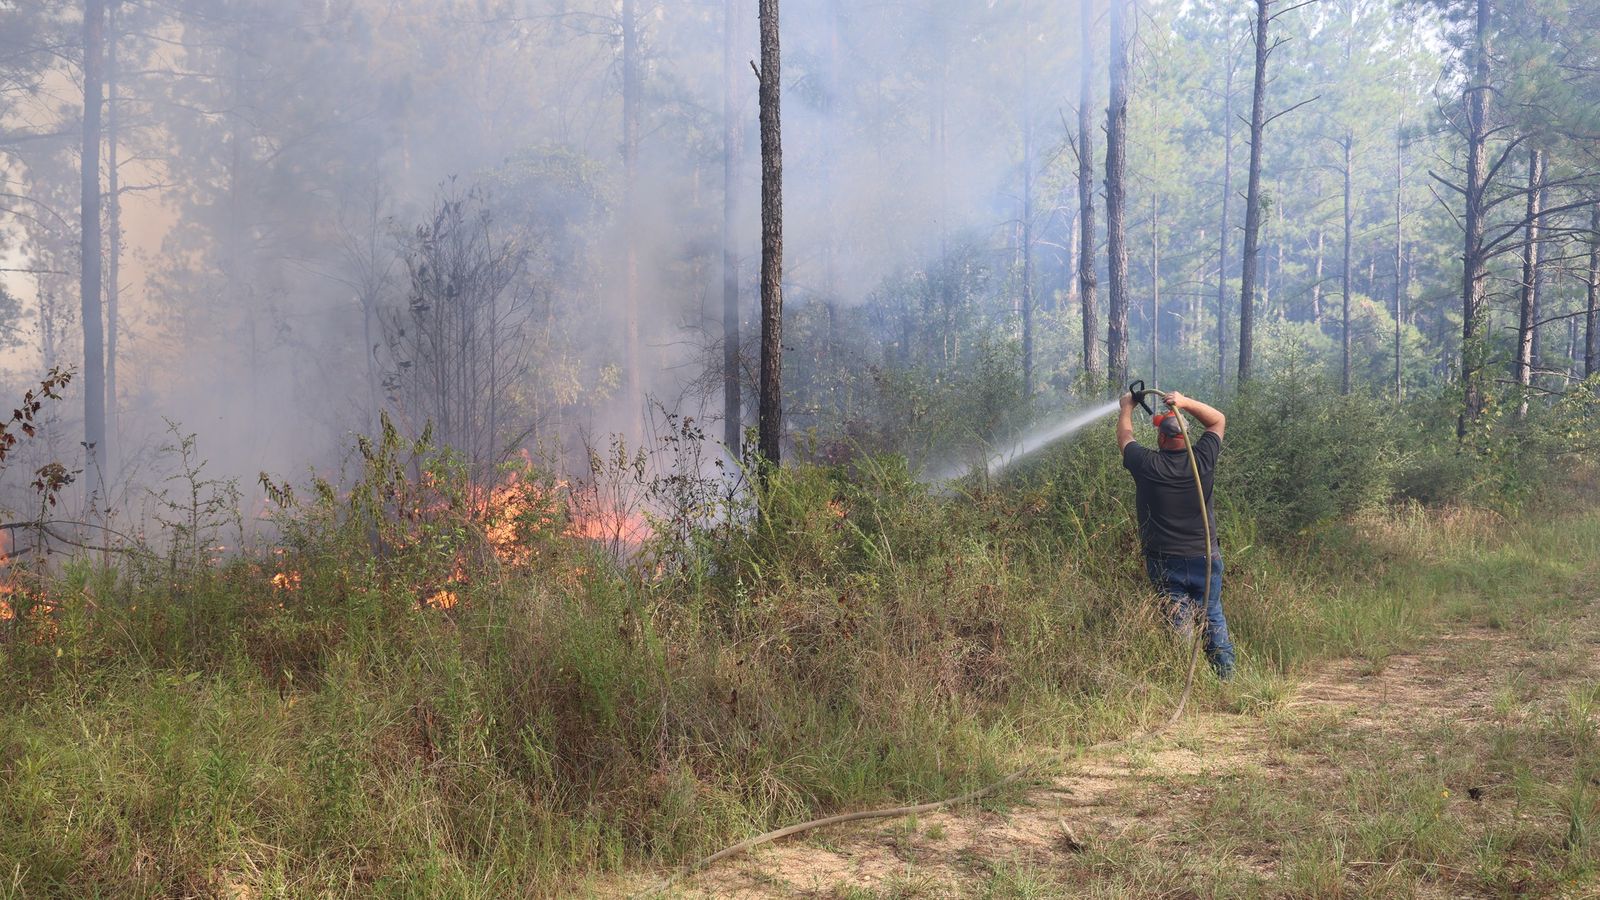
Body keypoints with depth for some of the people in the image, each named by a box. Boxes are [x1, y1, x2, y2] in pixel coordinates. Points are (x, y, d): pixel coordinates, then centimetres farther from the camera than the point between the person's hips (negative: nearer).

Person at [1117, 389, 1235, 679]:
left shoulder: (1147, 465, -10)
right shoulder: (1202, 460, -6)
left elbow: (1124, 436, 10)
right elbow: (1218, 420, 10)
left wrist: (1127, 407, 27)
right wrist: (1186, 403, 1)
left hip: (1164, 563, -2)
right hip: (1205, 558, 2)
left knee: (1179, 624, 2)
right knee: (1213, 616, 16)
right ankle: (1226, 675, 16)